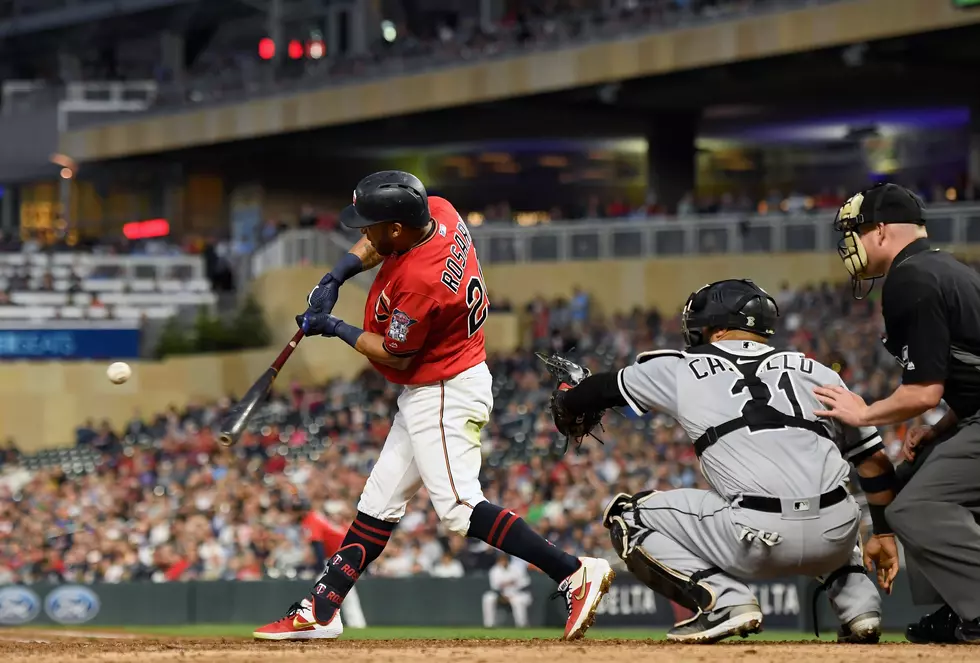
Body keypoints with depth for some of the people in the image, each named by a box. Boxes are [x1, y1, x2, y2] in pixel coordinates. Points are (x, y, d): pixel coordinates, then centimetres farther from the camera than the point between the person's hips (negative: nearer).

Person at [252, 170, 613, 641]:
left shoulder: (421, 282, -31)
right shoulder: (439, 212, -5)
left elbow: (394, 355, -17)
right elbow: (376, 243, 17)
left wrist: (335, 329, -5)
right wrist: (336, 276, 4)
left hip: (446, 396, -11)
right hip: (425, 395, 11)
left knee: (460, 509, -17)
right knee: (379, 503, 13)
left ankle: (574, 573, -19)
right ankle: (319, 612, 18)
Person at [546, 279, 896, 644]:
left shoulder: (682, 369, 15)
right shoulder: (816, 371, 20)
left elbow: (603, 389, 30)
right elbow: (874, 459, 19)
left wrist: (566, 406, 51)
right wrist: (883, 533, 28)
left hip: (759, 539, -4)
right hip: (837, 539, 5)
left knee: (627, 515, 15)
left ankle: (725, 601, -4)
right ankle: (859, 605, 18)